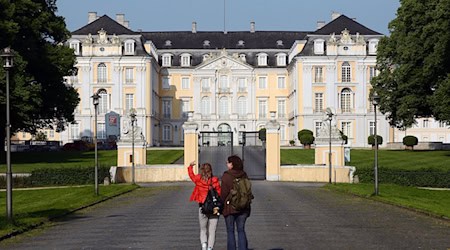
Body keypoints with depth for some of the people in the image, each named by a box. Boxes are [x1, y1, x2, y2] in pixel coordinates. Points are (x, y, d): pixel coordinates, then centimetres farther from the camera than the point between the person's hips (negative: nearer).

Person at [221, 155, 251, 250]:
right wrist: (246, 205, 16)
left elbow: (224, 193, -12)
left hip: (230, 207, -4)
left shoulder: (226, 176, -10)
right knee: (241, 230, 9)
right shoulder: (244, 175, 4)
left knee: (230, 231, 4)